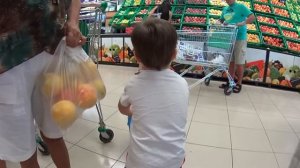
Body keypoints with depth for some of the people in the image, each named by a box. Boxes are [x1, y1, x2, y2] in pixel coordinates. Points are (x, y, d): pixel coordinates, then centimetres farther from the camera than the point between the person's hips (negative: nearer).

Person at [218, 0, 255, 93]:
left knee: (239, 63, -1)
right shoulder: (225, 9, 13)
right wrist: (223, 23, 2)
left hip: (240, 39, -6)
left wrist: (242, 23, -27)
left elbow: (252, 17, -12)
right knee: (231, 61, 12)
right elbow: (221, 20, 25)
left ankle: (239, 84, 9)